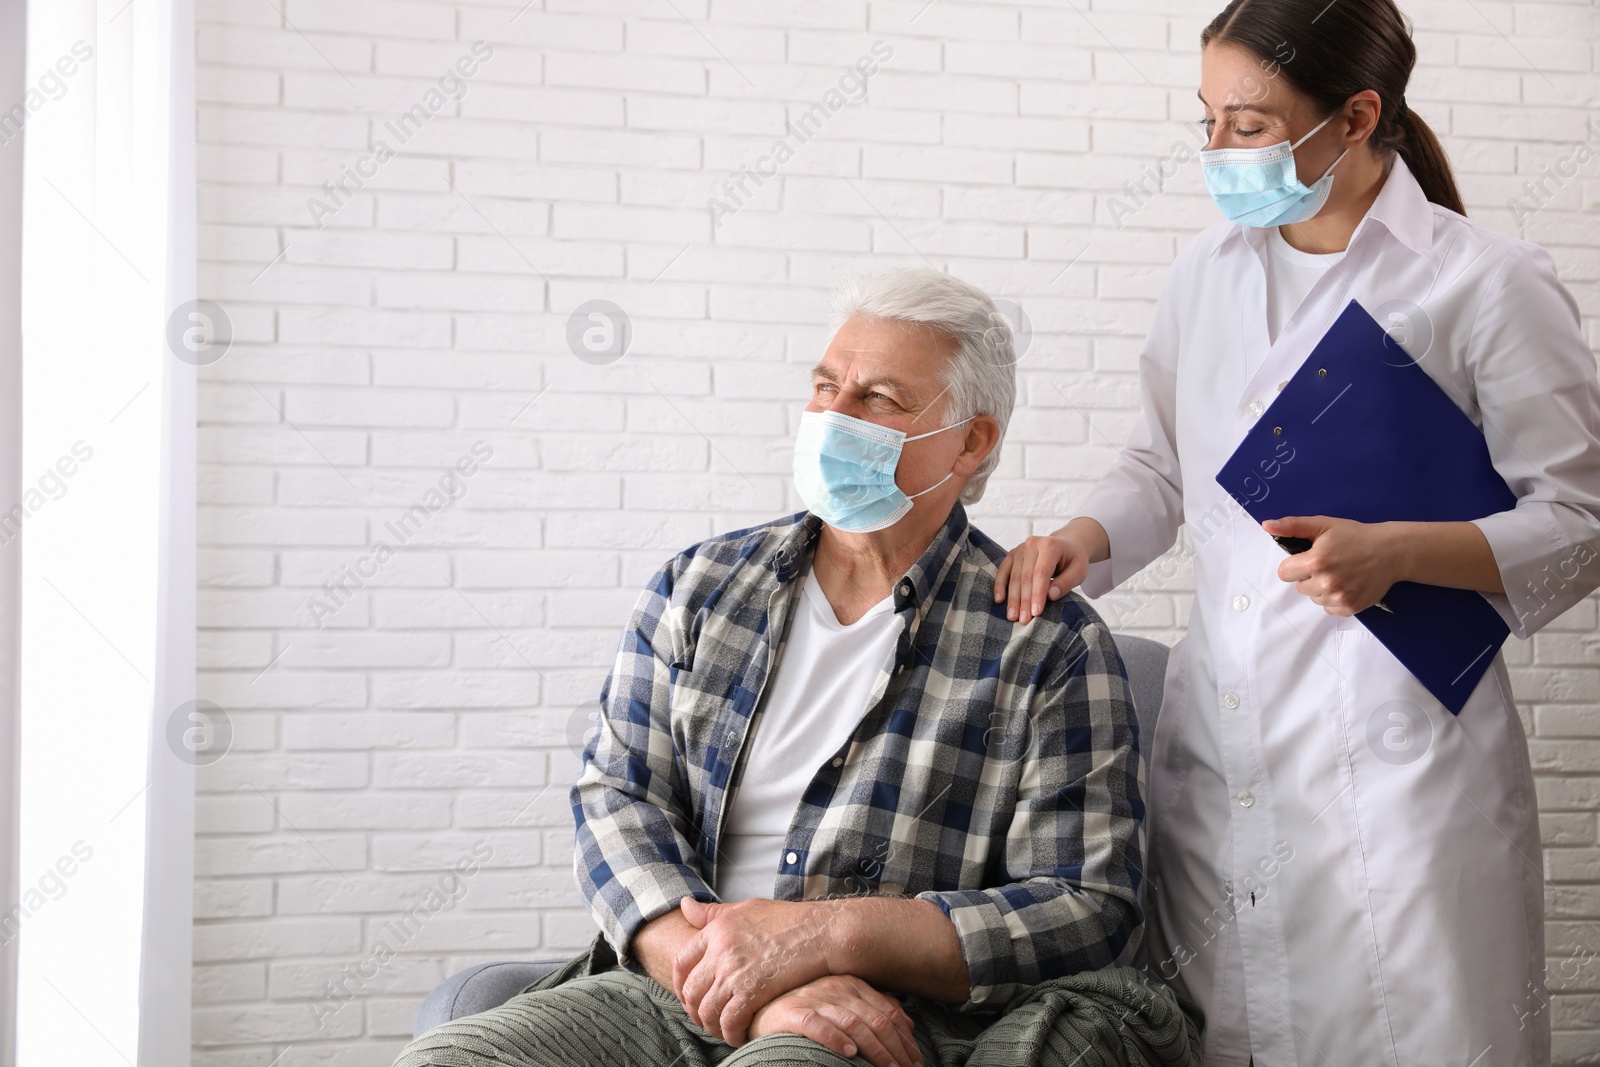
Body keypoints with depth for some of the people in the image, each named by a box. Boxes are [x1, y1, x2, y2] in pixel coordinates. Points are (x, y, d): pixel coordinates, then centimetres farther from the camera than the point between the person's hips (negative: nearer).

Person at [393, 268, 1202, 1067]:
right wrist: (742, 981, -15)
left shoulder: (1052, 647, 1)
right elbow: (618, 797, 4)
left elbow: (1092, 911, -4)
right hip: (674, 995, 4)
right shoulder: (698, 587, 13)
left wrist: (831, 935, -16)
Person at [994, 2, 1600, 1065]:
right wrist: (1085, 538, 3)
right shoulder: (1208, 270, 12)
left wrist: (1397, 552, -19)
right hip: (1218, 730, 5)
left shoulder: (1488, 282, -5)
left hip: (1391, 745, -5)